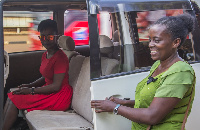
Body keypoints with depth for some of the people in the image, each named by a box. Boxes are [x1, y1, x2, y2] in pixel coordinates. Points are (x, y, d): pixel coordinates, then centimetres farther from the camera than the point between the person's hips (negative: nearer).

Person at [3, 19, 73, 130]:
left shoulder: (60, 58, -20)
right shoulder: (45, 55, 9)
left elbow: (56, 86, -22)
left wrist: (31, 90, -17)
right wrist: (29, 85, 3)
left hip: (59, 96, -9)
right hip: (49, 91, 9)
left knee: (14, 101, -13)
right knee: (11, 96, 2)